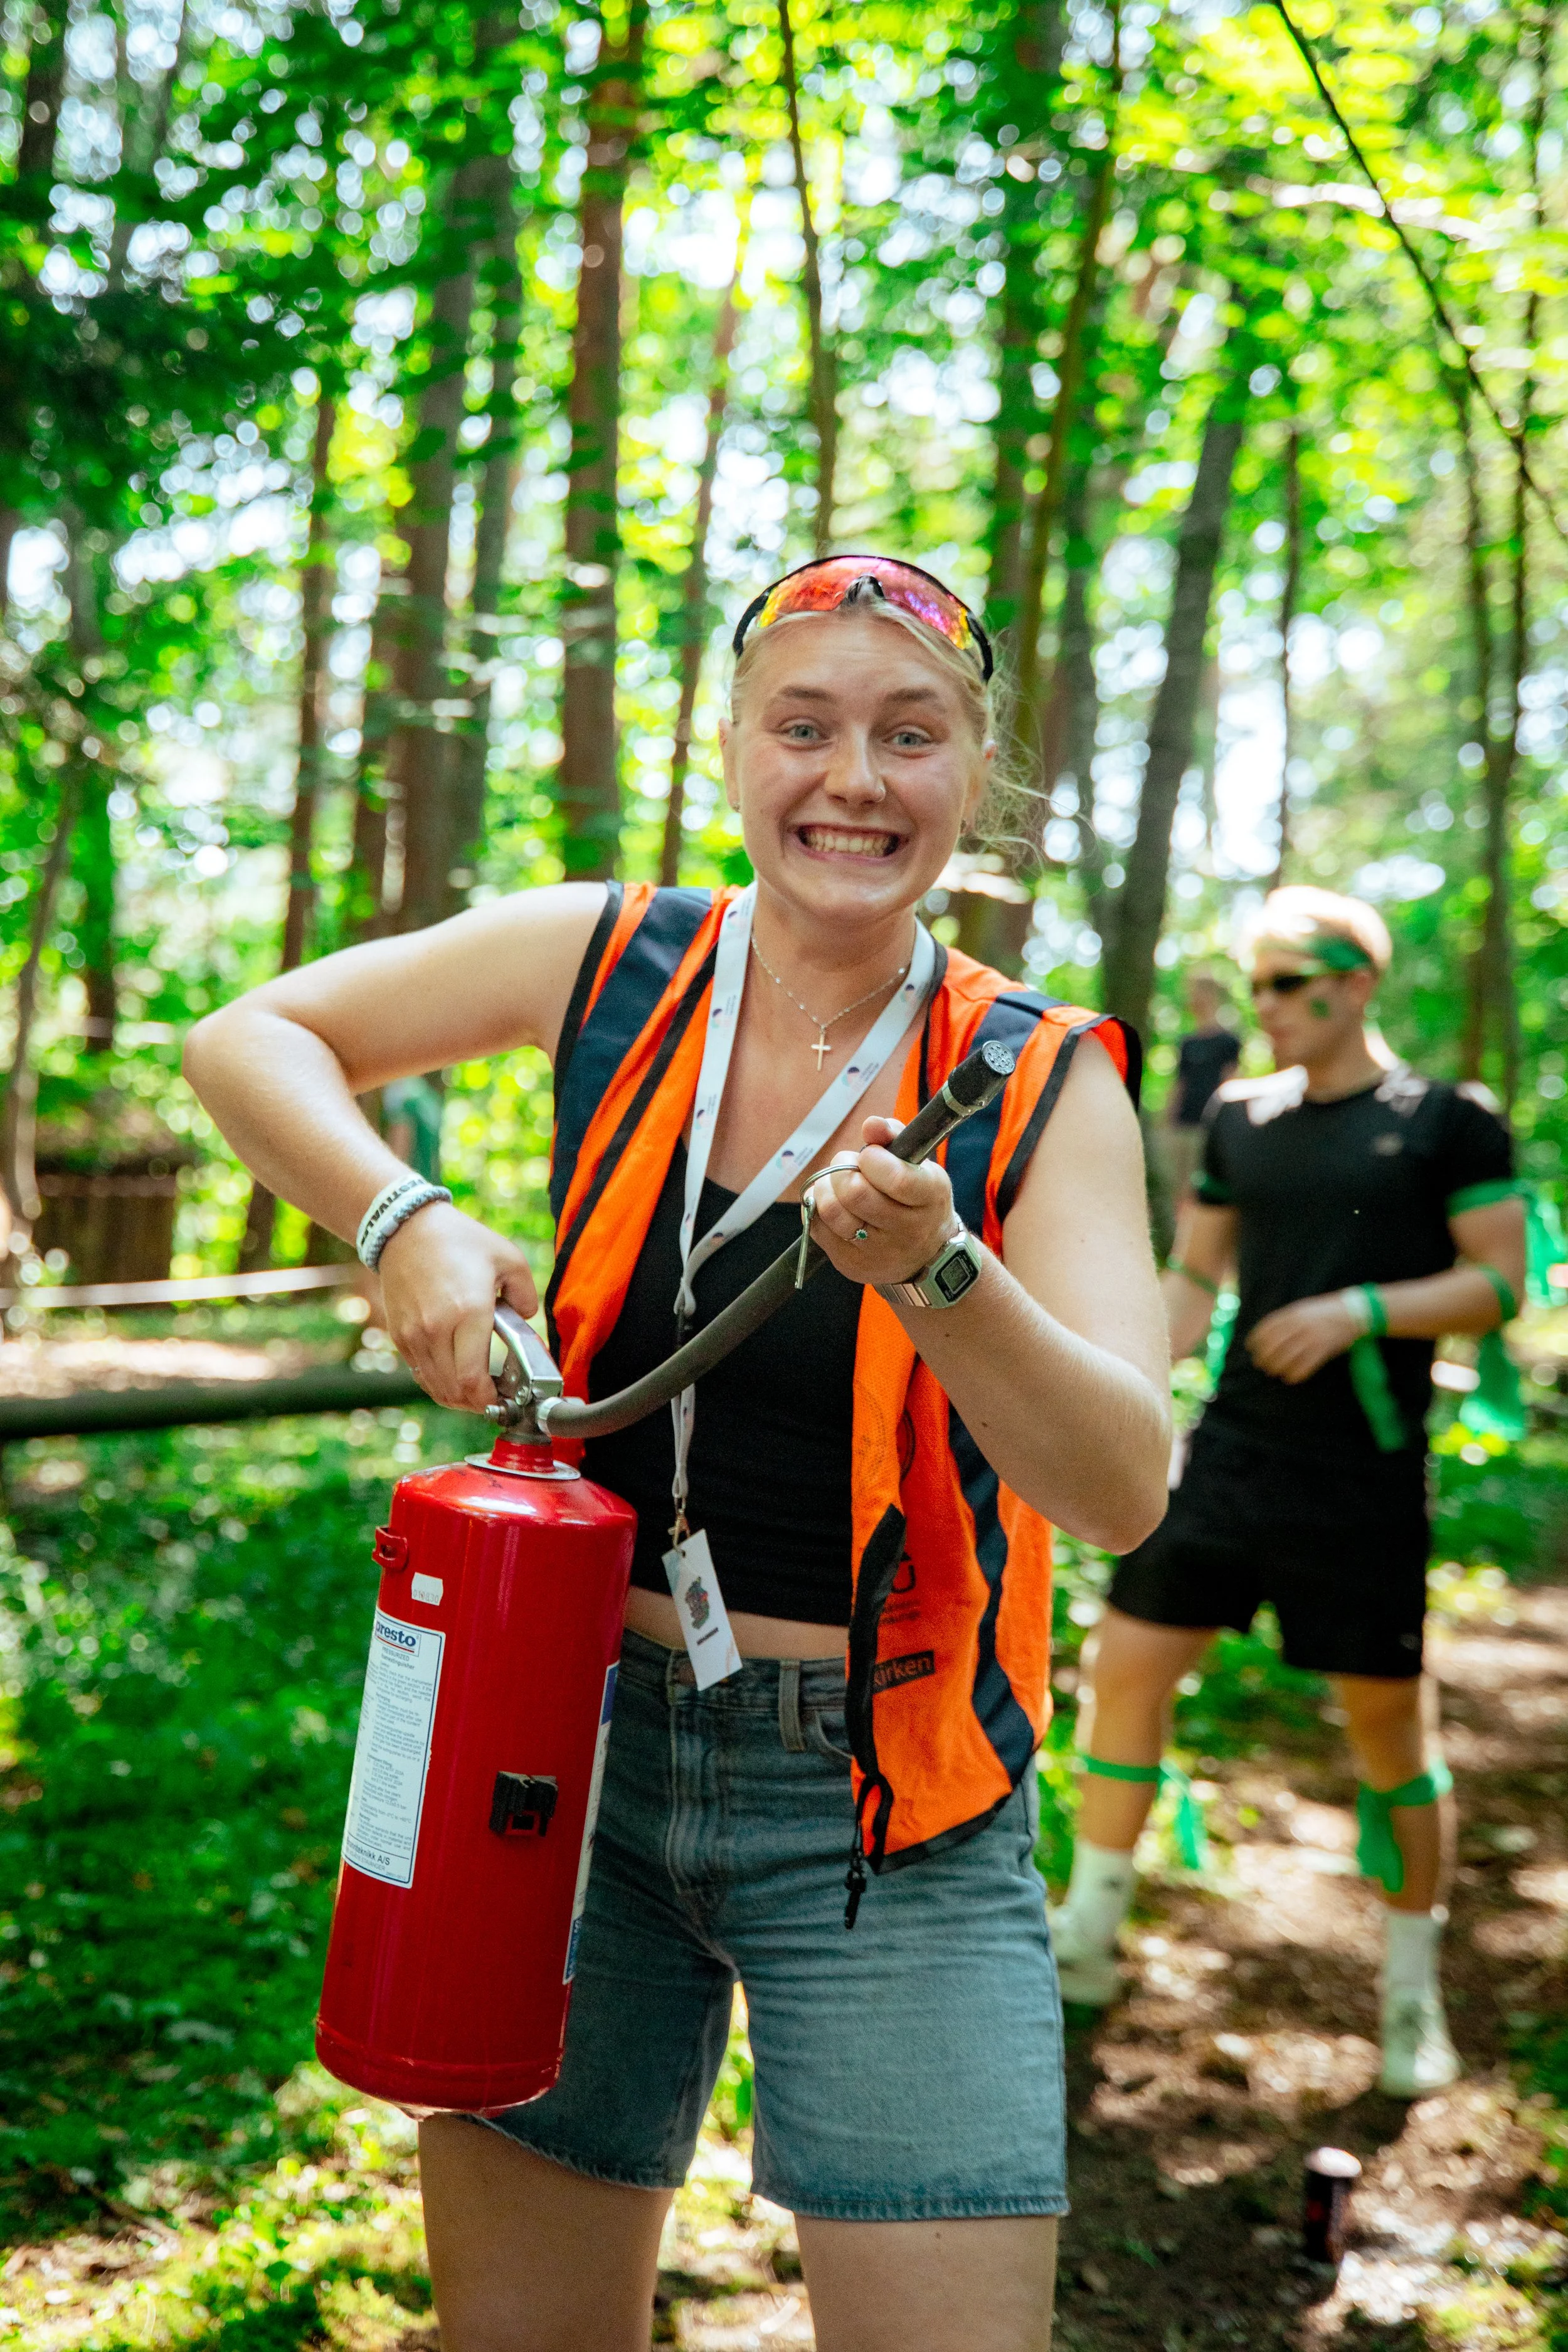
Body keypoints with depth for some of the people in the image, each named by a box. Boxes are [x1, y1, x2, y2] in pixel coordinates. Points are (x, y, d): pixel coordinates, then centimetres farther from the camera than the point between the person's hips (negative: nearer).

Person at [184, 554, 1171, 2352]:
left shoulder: (1040, 1085, -8)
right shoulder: (607, 963, -2)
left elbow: (1122, 1494, -17)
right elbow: (247, 1040, 6)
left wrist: (935, 1270, -34)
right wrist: (406, 1224, -11)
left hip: (884, 1814, -2)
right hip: (579, 1746, 2)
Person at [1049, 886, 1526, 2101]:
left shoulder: (1450, 1120, -3)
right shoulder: (1240, 1115, 10)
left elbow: (1501, 1281, -6)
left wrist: (1364, 1309, -20)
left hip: (1364, 1479, -4)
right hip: (1234, 1452, 4)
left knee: (1388, 1726, 4)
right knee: (1128, 1667, 2)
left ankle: (1415, 1992, 24)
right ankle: (1089, 1936, 20)